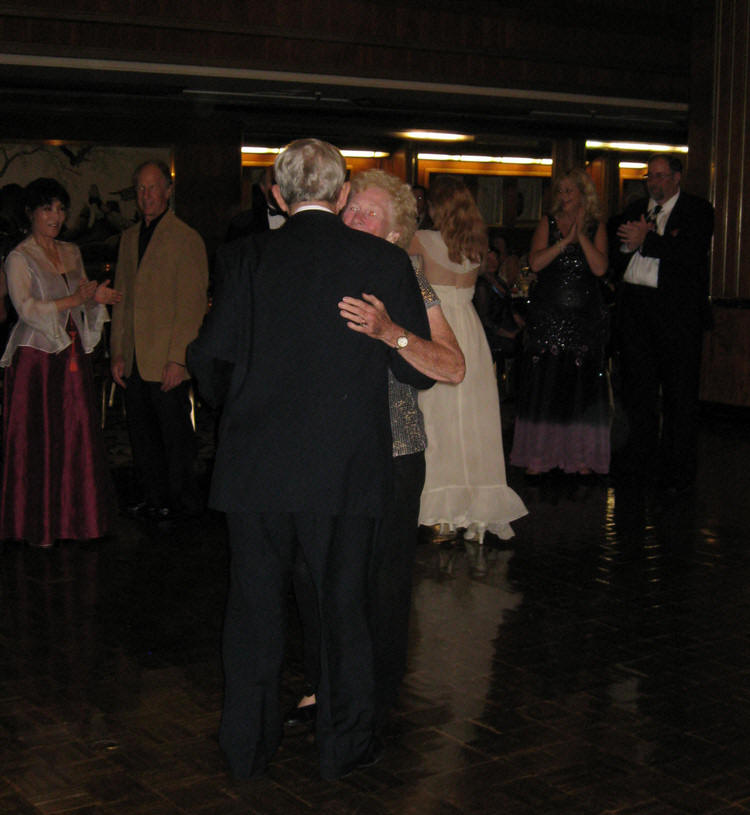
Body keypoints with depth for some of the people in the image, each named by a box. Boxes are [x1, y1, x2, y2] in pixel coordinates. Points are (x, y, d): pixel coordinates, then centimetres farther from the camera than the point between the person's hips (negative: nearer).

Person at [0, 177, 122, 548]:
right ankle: (35, 525, 7)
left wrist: (97, 296, -3)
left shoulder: (71, 253, 15)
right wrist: (74, 300, -22)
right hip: (36, 355, -6)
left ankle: (71, 518, 11)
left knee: (76, 435, 3)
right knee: (36, 438, -2)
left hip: (72, 353, 6)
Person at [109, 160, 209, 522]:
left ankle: (180, 500, 16)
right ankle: (153, 496, 25)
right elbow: (121, 299, 17)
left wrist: (177, 358, -15)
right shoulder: (130, 237, 14)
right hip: (134, 359, 6)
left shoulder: (187, 240, -6)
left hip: (167, 361, -6)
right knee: (141, 431, 12)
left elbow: (192, 305, -10)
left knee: (175, 432, 3)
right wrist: (117, 353, 10)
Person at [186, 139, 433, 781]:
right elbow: (419, 369, -3)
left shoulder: (245, 257, -3)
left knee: (255, 606, 14)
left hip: (253, 465, 1)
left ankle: (249, 744, 27)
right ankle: (344, 744, 25)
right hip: (344, 468, -1)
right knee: (343, 604, 13)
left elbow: (210, 358, -3)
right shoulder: (382, 260, -6)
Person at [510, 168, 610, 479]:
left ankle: (581, 457, 10)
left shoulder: (596, 227, 7)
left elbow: (600, 267, -6)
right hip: (547, 316, 0)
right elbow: (535, 262, -7)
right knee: (542, 385, -1)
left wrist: (581, 235, -10)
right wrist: (566, 240, -13)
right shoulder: (547, 223, 6)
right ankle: (536, 456, 4)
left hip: (585, 318, 0)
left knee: (582, 386, 2)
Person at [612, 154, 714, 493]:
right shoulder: (635, 211, 16)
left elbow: (691, 255, -15)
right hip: (635, 308, 5)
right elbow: (617, 258, 13)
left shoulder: (698, 210, 0)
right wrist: (631, 244, -7)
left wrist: (646, 241, -11)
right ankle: (638, 459, 22)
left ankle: (677, 470, 7)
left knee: (679, 392, 0)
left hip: (677, 310, -5)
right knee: (636, 386, 11)